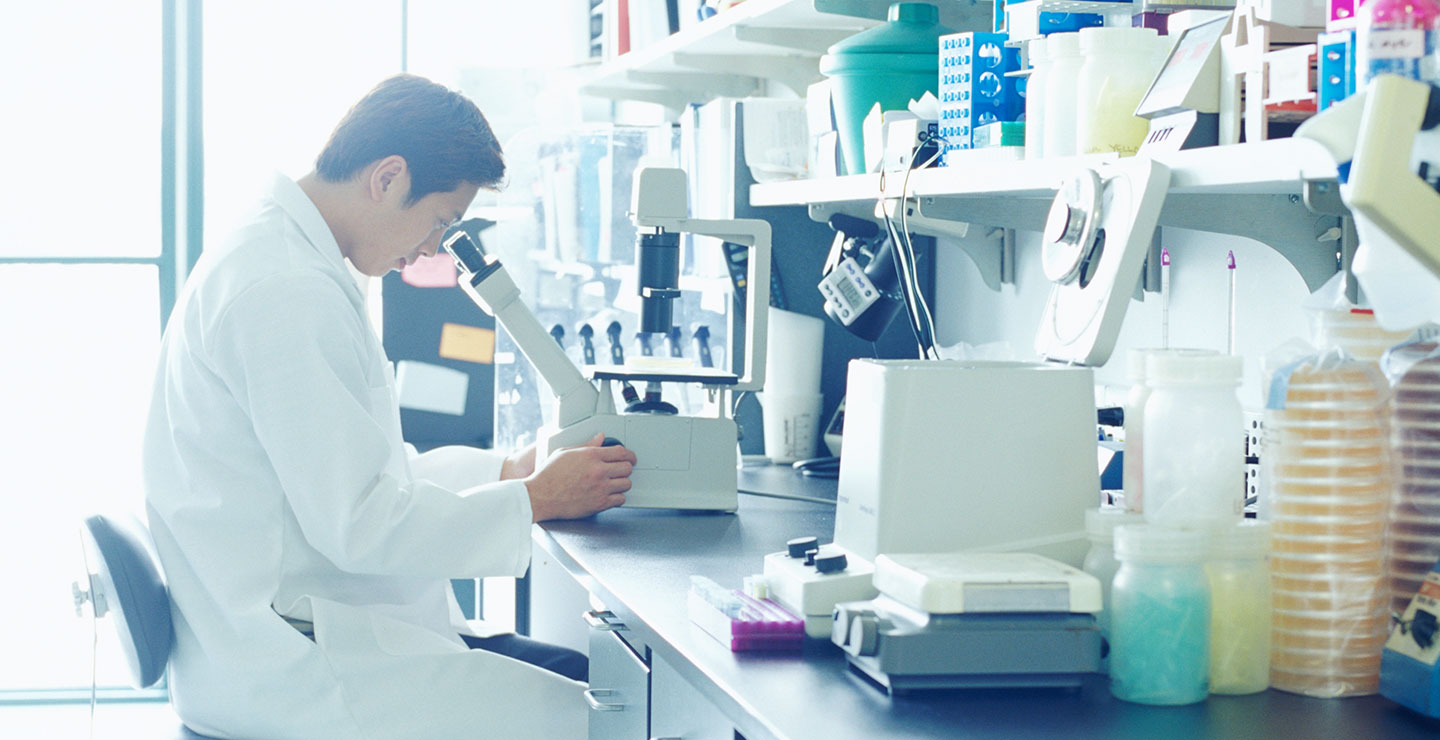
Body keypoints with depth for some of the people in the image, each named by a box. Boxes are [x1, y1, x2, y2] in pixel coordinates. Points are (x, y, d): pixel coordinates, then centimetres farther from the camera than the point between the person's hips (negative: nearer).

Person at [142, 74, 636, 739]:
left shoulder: (279, 261, 14)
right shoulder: (285, 293, -20)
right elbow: (357, 522, -21)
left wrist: (507, 468, 12)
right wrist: (536, 498, -11)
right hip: (280, 672, -11)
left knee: (590, 674, 4)